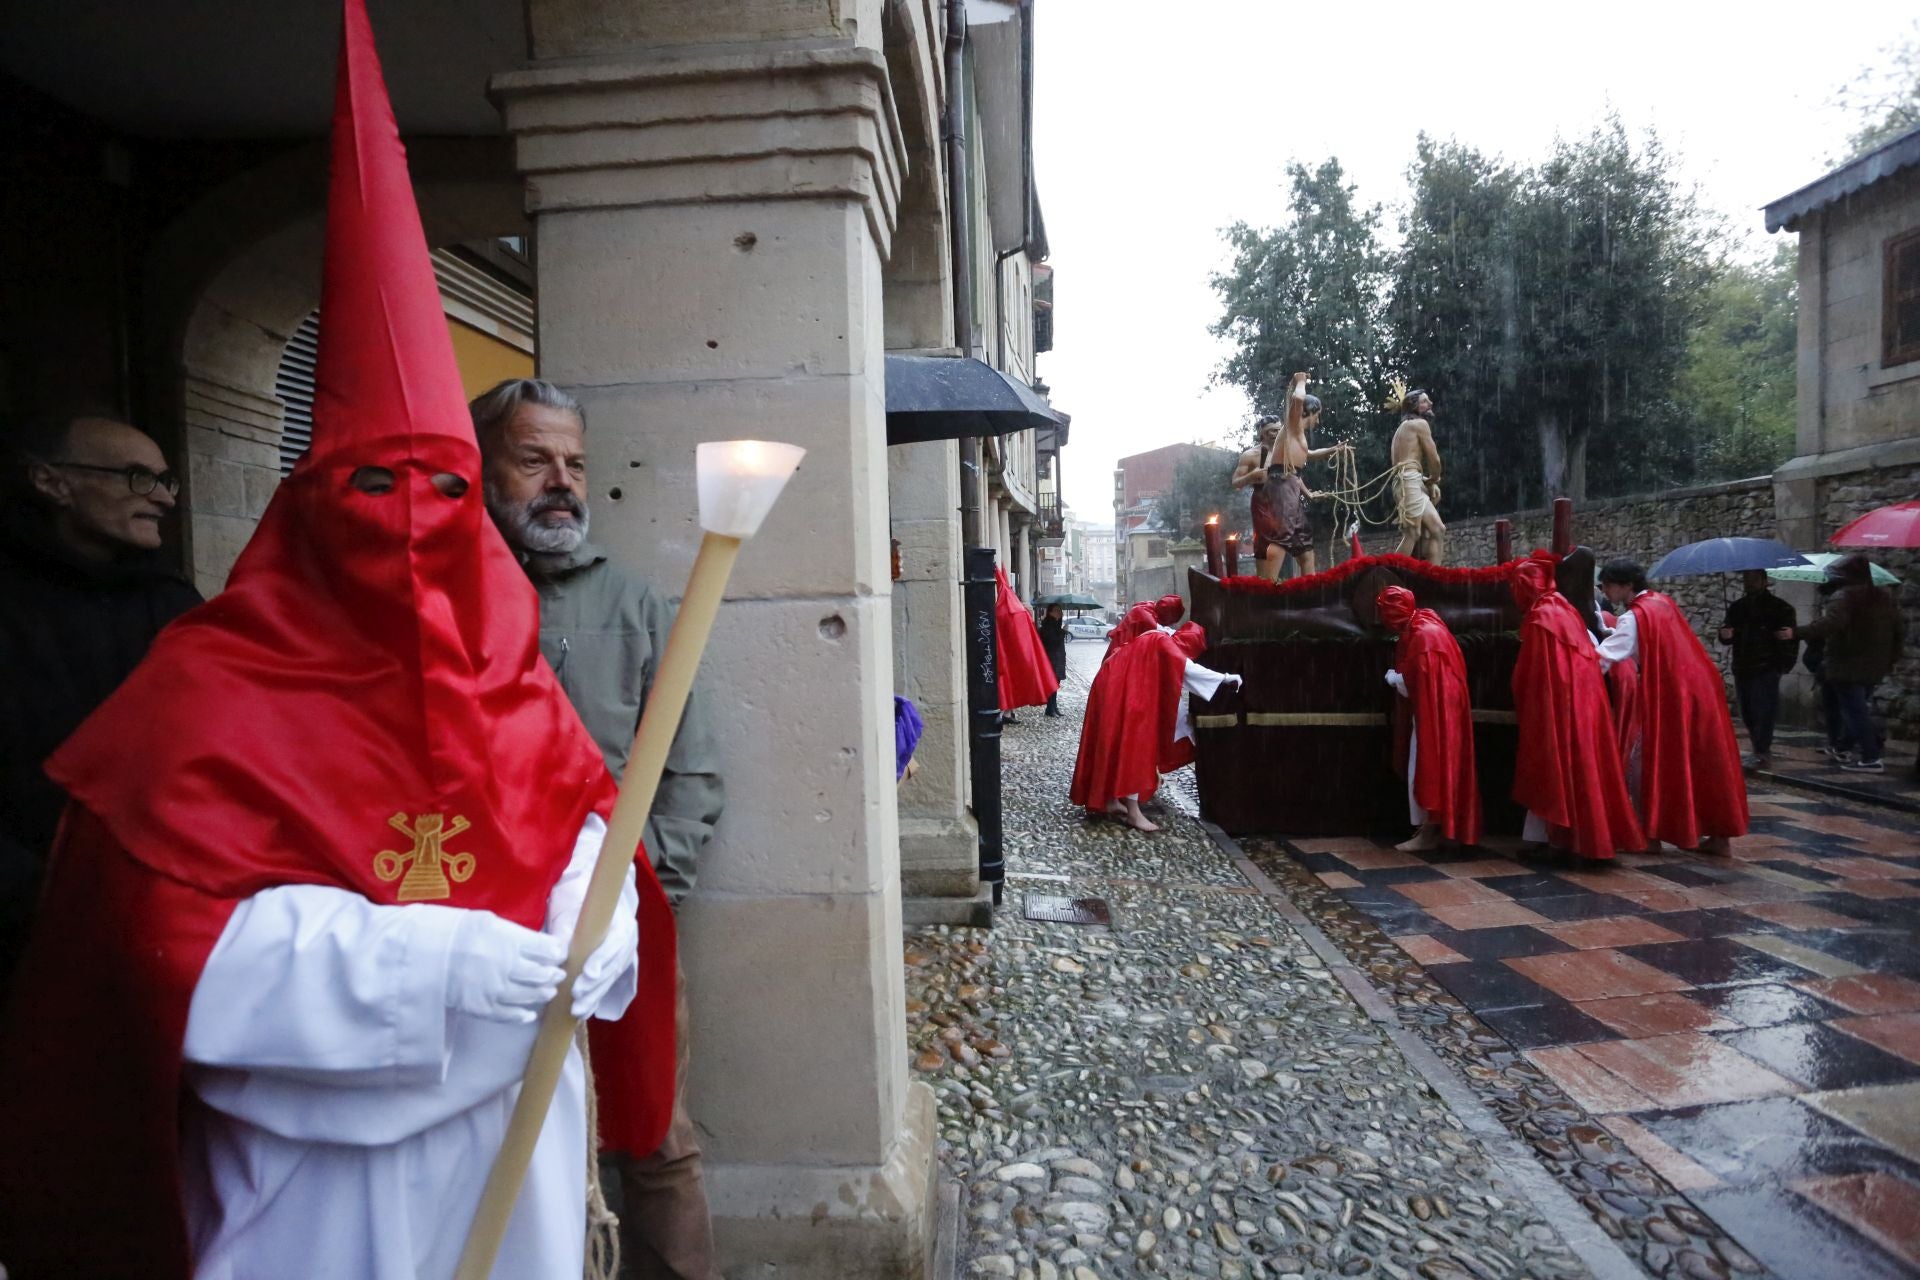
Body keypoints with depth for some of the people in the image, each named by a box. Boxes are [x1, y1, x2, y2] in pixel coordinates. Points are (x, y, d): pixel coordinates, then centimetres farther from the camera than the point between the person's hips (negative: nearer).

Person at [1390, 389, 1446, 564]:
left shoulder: (1405, 426, 29)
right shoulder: (1420, 423, 1)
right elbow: (1434, 459, -3)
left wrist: (1429, 482, 11)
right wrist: (1434, 480, 17)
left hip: (1413, 483, 10)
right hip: (1409, 481, -10)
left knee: (1438, 530, 6)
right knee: (1412, 534, -18)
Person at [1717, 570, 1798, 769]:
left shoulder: (1779, 607, -1)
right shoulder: (1736, 607, 15)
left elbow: (1789, 636, -3)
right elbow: (1728, 636, 16)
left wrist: (1785, 664, -11)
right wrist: (1725, 635, -9)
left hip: (1766, 669, -6)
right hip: (1742, 668, 6)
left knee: (1762, 712, -9)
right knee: (1747, 713, 8)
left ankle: (1761, 753, -7)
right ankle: (1761, 751, 18)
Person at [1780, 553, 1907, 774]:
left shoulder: (1844, 596, -16)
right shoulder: (1884, 596, 11)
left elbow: (1829, 624, -32)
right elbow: (1900, 627, 15)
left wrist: (1797, 633, -33)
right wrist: (1891, 657, 22)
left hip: (1848, 667, -8)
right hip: (1874, 666, 8)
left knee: (1855, 711, -3)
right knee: (1861, 708, 20)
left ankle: (1870, 758, -3)